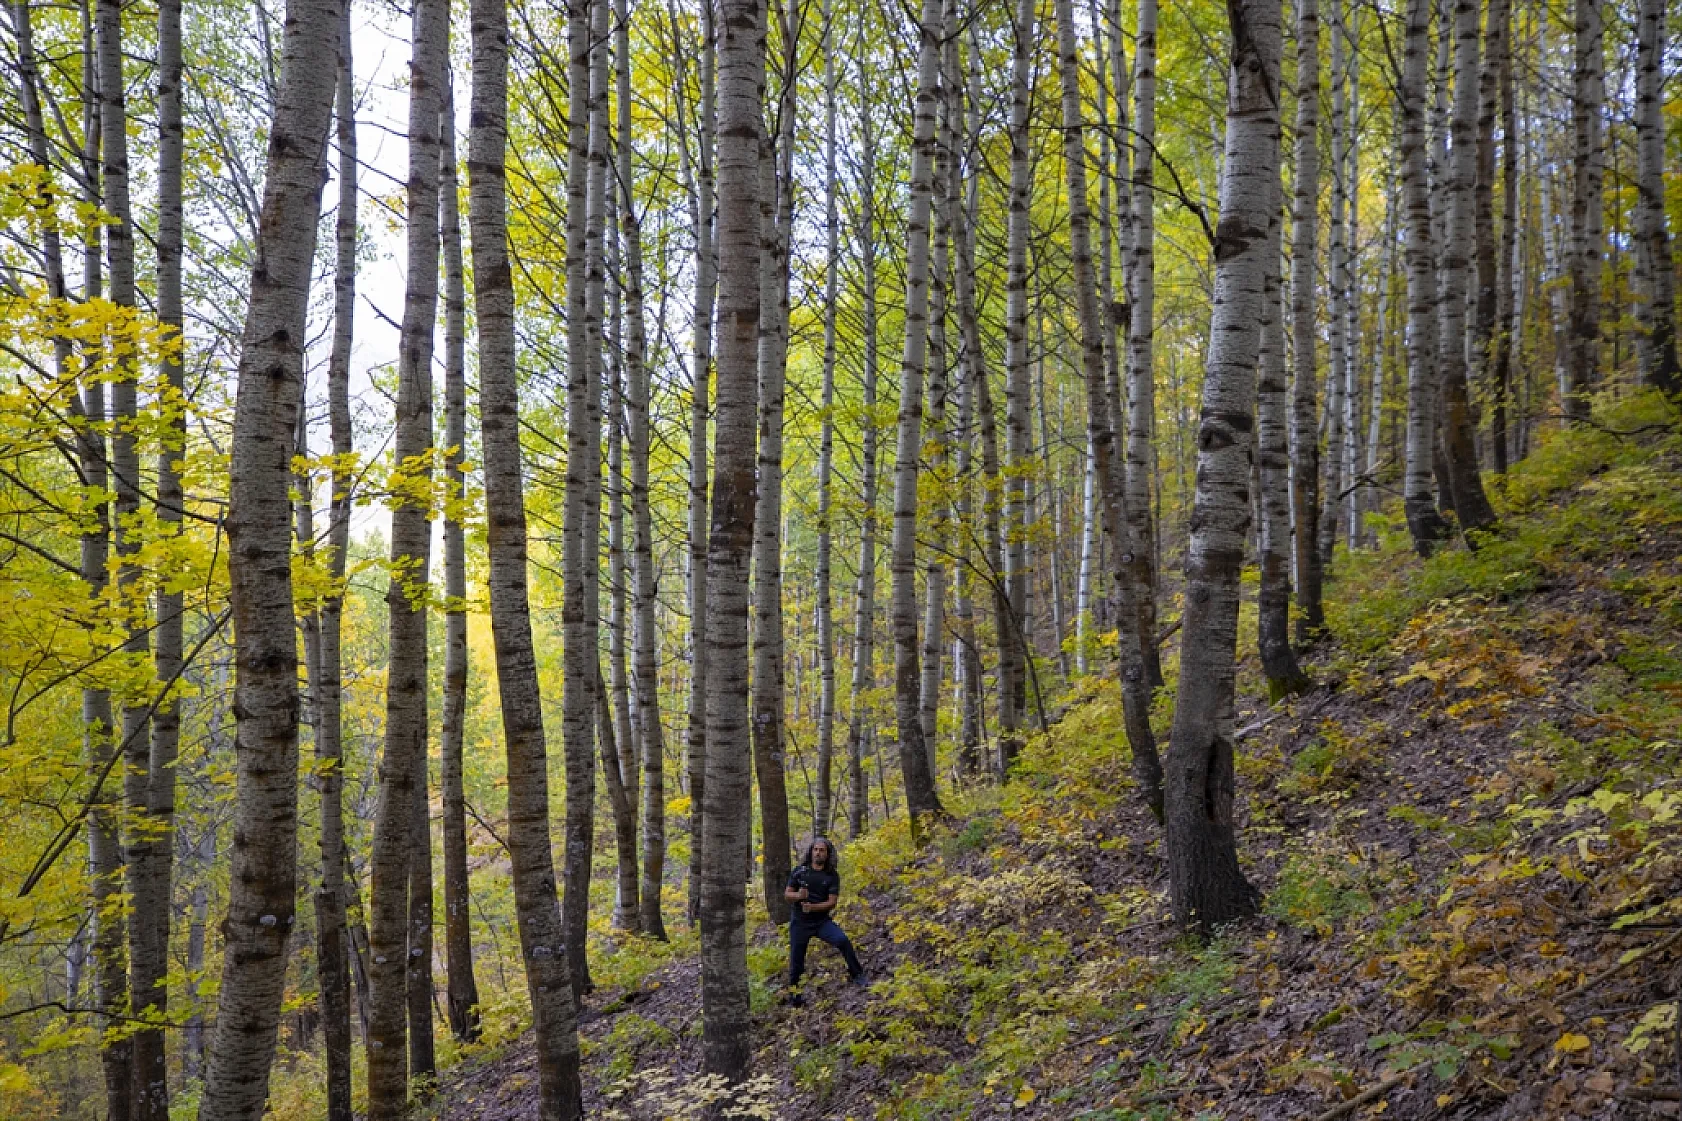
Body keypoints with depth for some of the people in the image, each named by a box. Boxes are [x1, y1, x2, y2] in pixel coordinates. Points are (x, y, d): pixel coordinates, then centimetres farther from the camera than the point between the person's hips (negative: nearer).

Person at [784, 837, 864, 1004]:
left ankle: (856, 975, -8)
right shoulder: (799, 871, -1)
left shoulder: (832, 875, -3)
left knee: (842, 940, -23)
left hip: (822, 921, -1)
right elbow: (787, 895, 1)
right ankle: (793, 990, 25)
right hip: (800, 922, 1)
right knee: (796, 959, 3)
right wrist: (798, 895, -22)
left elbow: (832, 902, -8)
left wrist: (813, 907, -24)